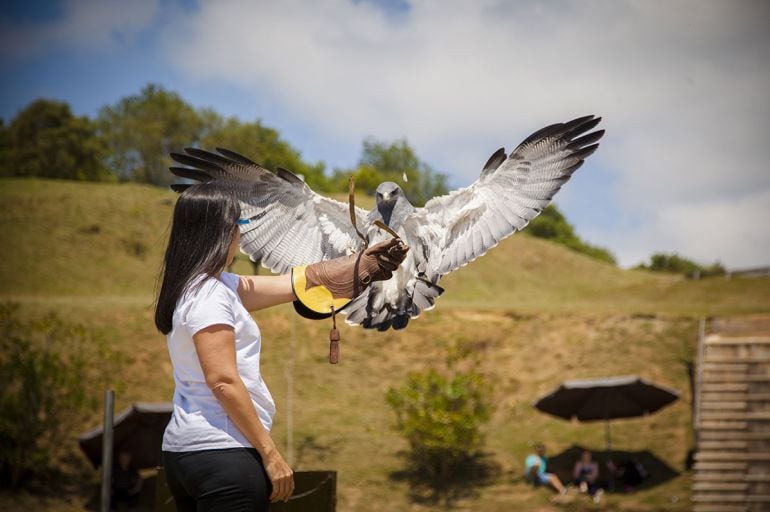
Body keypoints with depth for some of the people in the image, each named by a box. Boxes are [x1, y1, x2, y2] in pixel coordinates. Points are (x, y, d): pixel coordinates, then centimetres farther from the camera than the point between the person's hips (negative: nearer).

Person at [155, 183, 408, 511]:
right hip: (221, 452, -10)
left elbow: (298, 283, 19)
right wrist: (271, 454, -17)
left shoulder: (195, 287, 15)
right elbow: (223, 381, -20)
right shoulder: (209, 294, -14)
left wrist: (368, 260, 22)